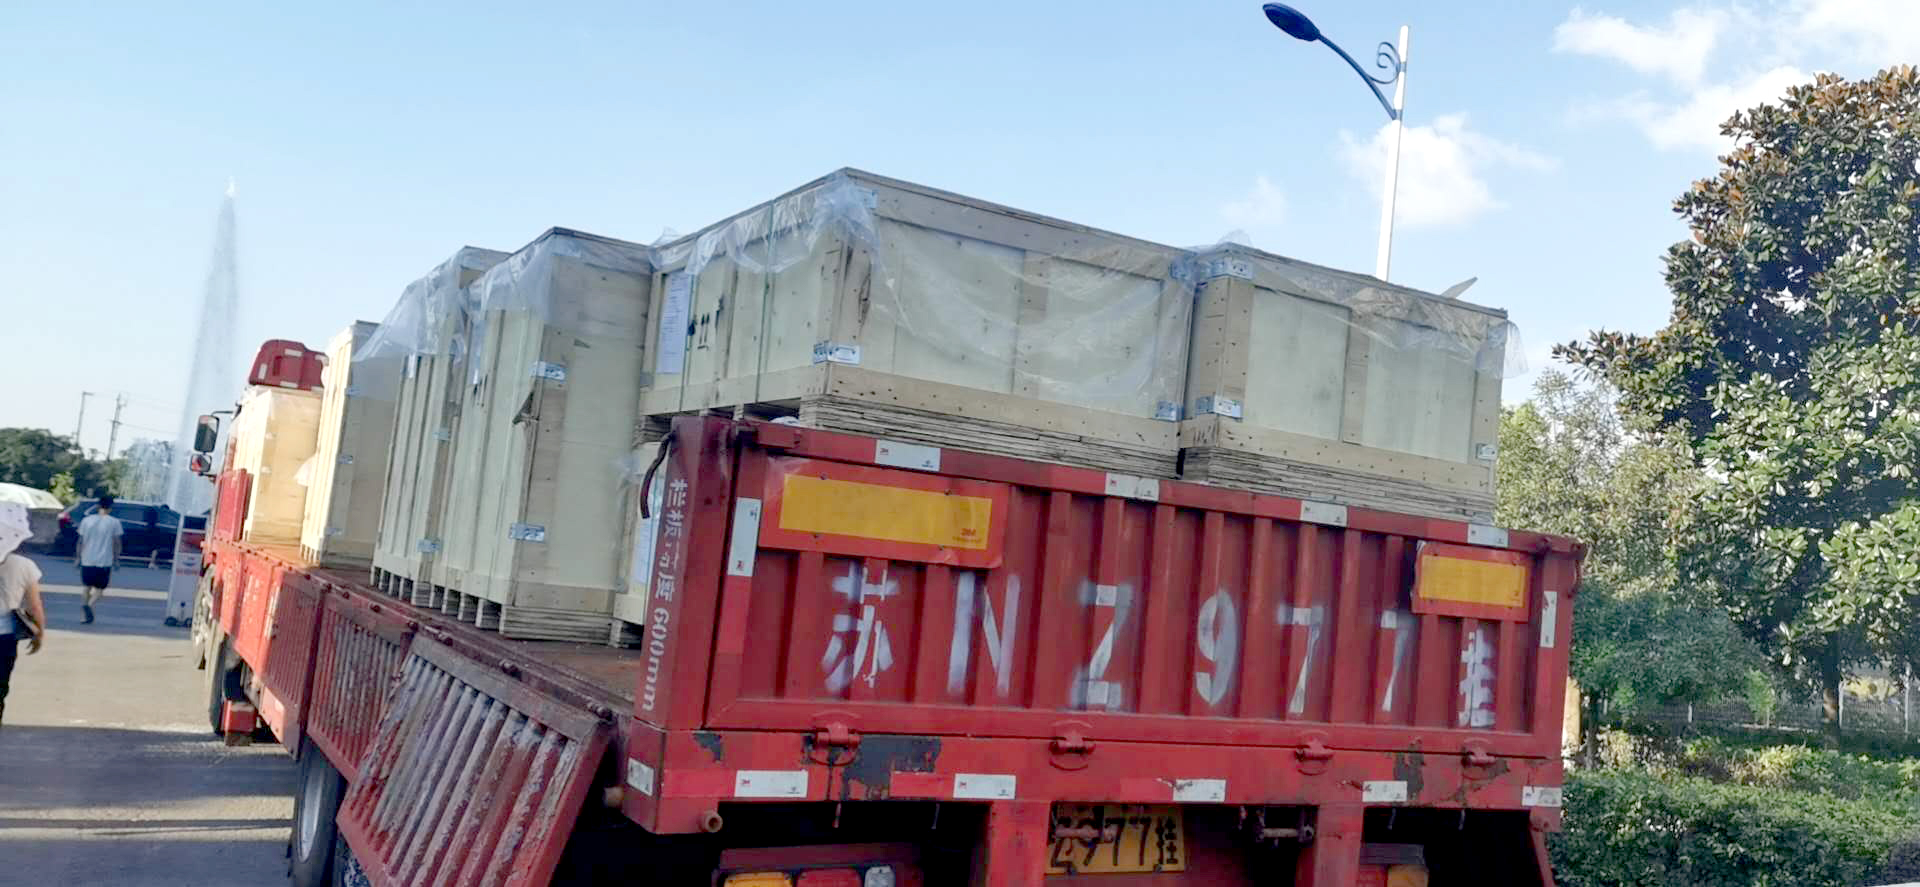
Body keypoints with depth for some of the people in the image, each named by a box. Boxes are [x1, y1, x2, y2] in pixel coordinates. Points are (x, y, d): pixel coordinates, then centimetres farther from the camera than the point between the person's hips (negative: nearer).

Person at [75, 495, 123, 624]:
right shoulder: (114, 522, -4)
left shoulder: (87, 520, 4)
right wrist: (116, 559, 7)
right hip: (105, 561, -3)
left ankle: (84, 614, 9)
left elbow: (81, 541, 7)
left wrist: (78, 557, 16)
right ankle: (89, 605, -22)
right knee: (100, 589, 6)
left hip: (87, 560, 3)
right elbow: (116, 543, -2)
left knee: (88, 587, 17)